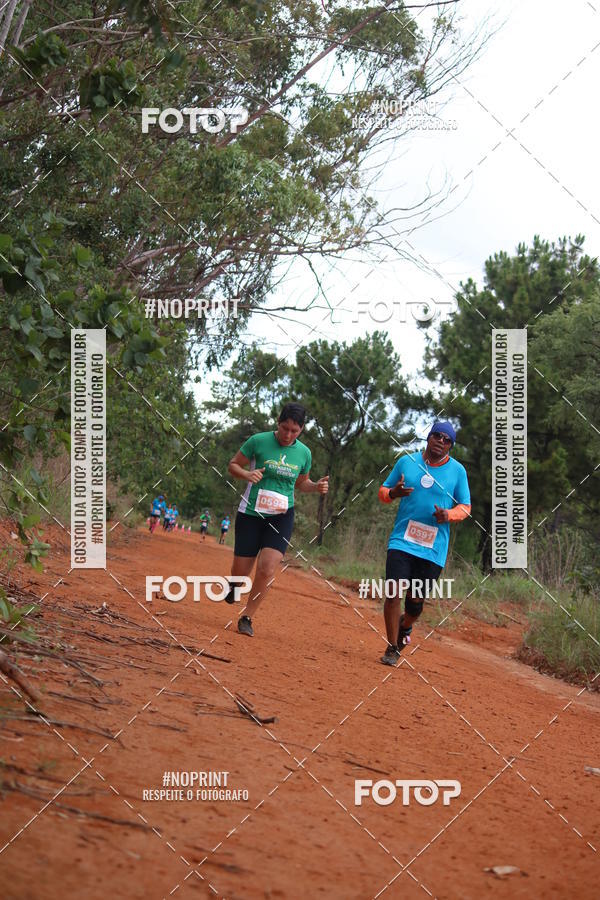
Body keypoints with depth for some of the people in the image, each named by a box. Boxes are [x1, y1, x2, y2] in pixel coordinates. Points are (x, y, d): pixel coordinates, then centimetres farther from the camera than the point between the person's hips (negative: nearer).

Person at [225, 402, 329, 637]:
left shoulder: (304, 453, 2)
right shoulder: (258, 441, -8)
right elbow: (233, 465, 2)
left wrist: (316, 486, -2)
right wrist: (246, 474, -19)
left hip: (282, 516, 1)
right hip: (251, 513, -1)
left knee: (267, 569, -15)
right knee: (241, 570, 4)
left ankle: (247, 618, 2)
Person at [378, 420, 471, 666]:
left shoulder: (457, 471, 4)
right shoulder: (406, 462, 6)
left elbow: (465, 506, 7)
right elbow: (383, 491, 13)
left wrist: (449, 515, -14)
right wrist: (393, 493, -11)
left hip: (434, 548, 0)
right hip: (402, 541, 0)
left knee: (416, 600, 4)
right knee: (394, 592, -12)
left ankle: (404, 626, 39)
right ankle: (393, 648, 2)